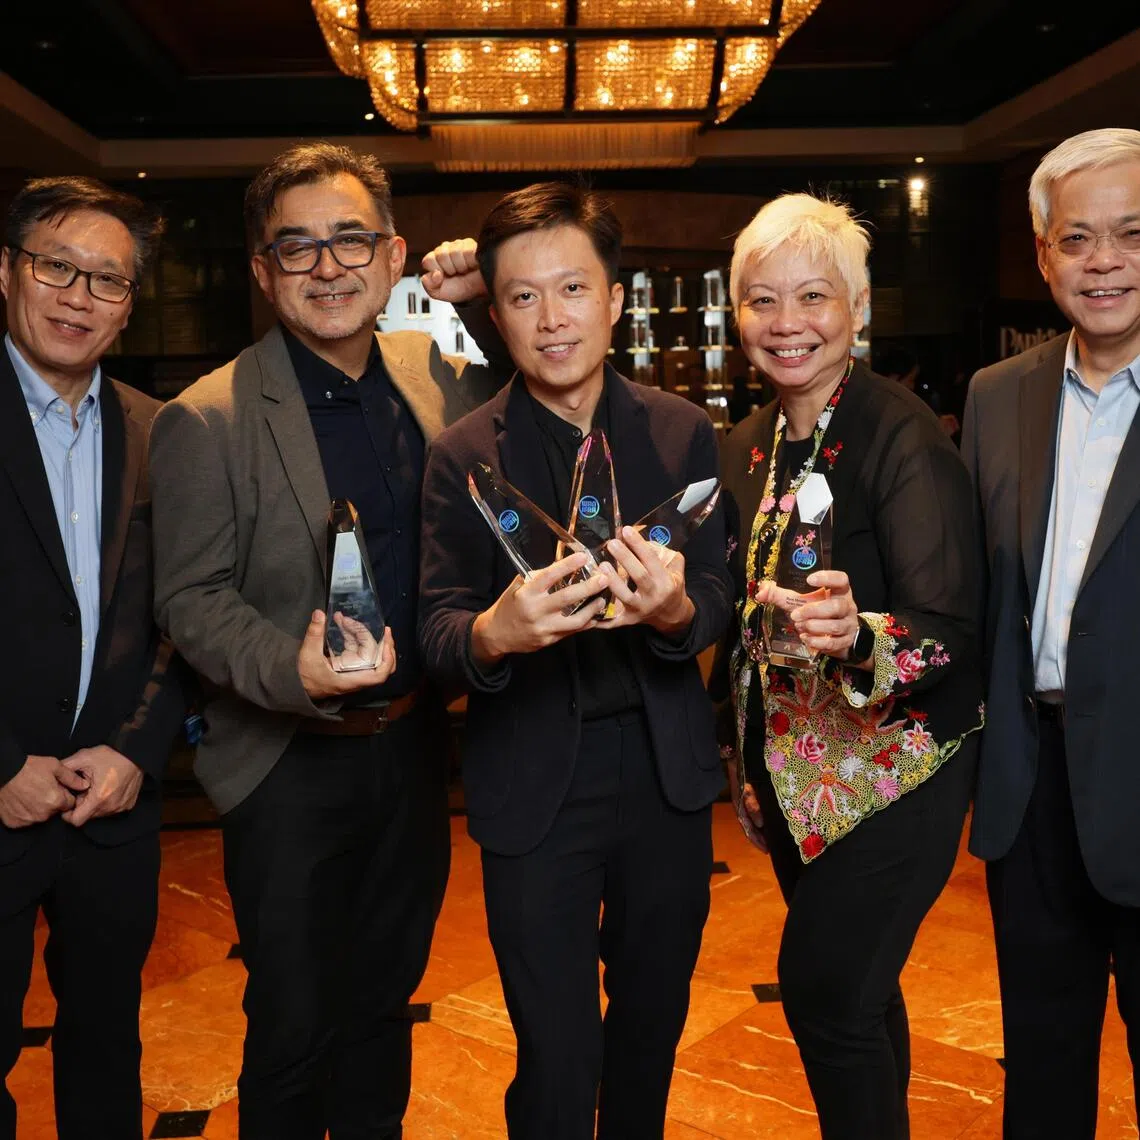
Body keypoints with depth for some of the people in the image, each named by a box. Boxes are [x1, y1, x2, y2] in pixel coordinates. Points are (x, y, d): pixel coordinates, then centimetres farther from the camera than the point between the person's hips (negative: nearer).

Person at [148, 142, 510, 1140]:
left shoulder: (439, 373, 1)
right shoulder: (207, 420, -13)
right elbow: (192, 599, -12)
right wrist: (291, 669, -32)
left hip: (413, 747, 5)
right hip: (292, 766, -4)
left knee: (385, 1002, 23)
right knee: (293, 1030, 11)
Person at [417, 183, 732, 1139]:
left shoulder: (685, 434, -1)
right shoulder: (463, 458, -6)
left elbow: (717, 601, -2)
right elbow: (435, 629, -8)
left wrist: (676, 611, -26)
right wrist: (492, 636, -31)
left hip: (666, 773, 3)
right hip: (534, 788, -2)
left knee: (653, 1025, 21)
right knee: (555, 1063, 4)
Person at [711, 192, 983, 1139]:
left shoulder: (905, 437, -17)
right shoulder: (749, 449, 5)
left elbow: (951, 628, -25)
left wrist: (858, 634, -42)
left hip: (891, 766, -7)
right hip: (790, 766, 7)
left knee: (824, 989, -5)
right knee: (850, 990, 19)